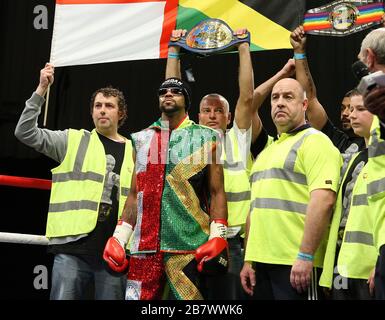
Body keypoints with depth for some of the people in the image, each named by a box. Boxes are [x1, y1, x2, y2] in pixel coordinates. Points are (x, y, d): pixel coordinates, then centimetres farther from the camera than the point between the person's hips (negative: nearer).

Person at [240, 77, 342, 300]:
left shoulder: (314, 141, -5)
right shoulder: (266, 151, 21)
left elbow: (323, 200, -17)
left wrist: (305, 256, -22)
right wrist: (249, 259, 16)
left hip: (297, 264, -8)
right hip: (261, 262, 8)